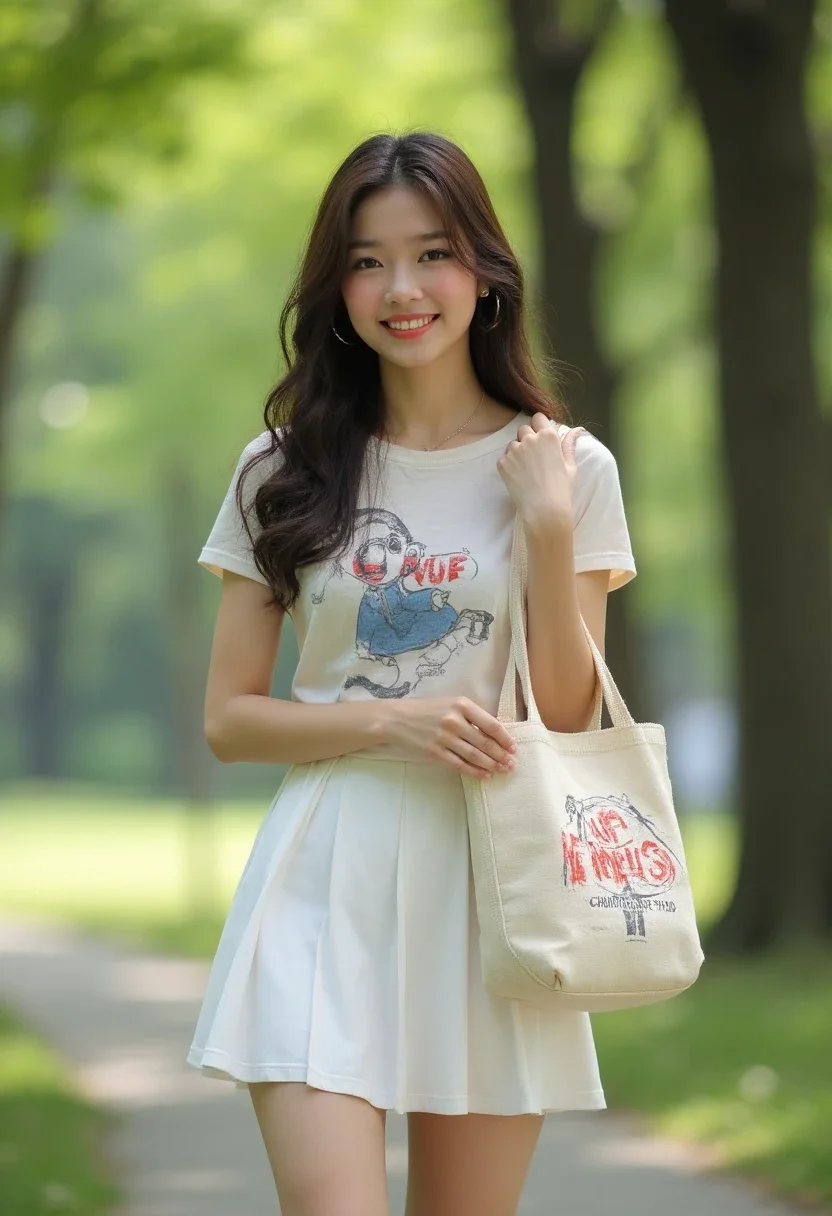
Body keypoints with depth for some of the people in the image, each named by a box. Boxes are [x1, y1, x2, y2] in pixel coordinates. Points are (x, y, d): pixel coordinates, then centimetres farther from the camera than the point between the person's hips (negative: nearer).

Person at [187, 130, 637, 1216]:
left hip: (492, 883, 1)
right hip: (328, 887, 0)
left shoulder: (569, 470, 4)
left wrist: (549, 527, -10)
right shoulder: (285, 473, 5)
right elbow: (228, 718, 5)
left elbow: (567, 719, 1)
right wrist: (390, 722, -11)